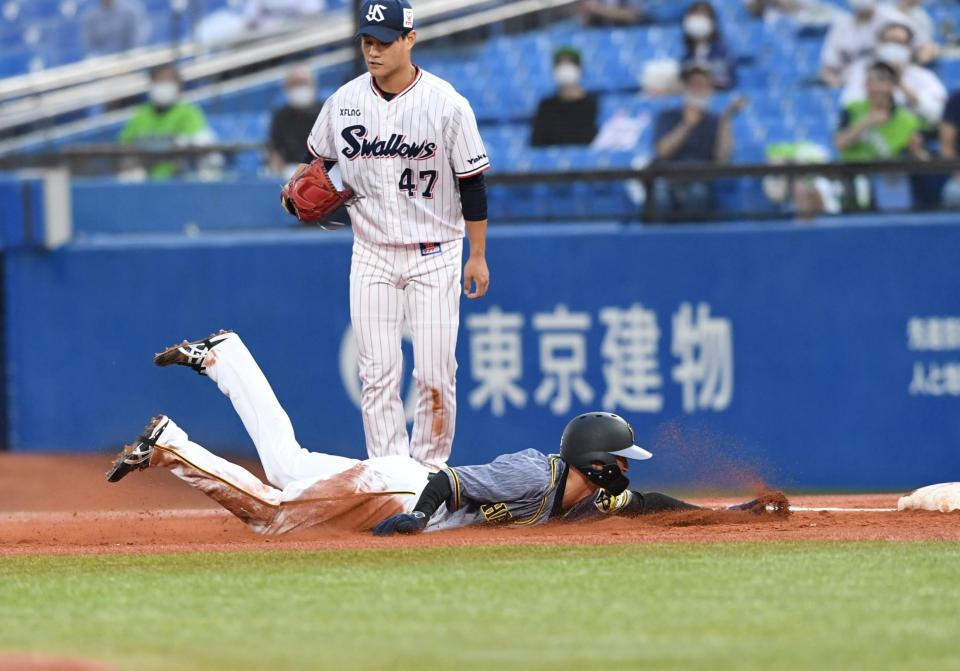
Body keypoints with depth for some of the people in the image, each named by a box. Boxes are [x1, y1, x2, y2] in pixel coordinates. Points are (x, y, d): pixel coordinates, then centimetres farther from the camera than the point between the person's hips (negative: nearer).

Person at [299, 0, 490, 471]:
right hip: (371, 254, 3)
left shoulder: (446, 104, -10)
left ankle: (429, 466, 10)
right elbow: (317, 160, 17)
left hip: (434, 255, -3)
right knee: (377, 374, 0)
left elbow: (472, 183, -5)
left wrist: (478, 255, -4)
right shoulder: (344, 102, 0)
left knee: (435, 374, -3)